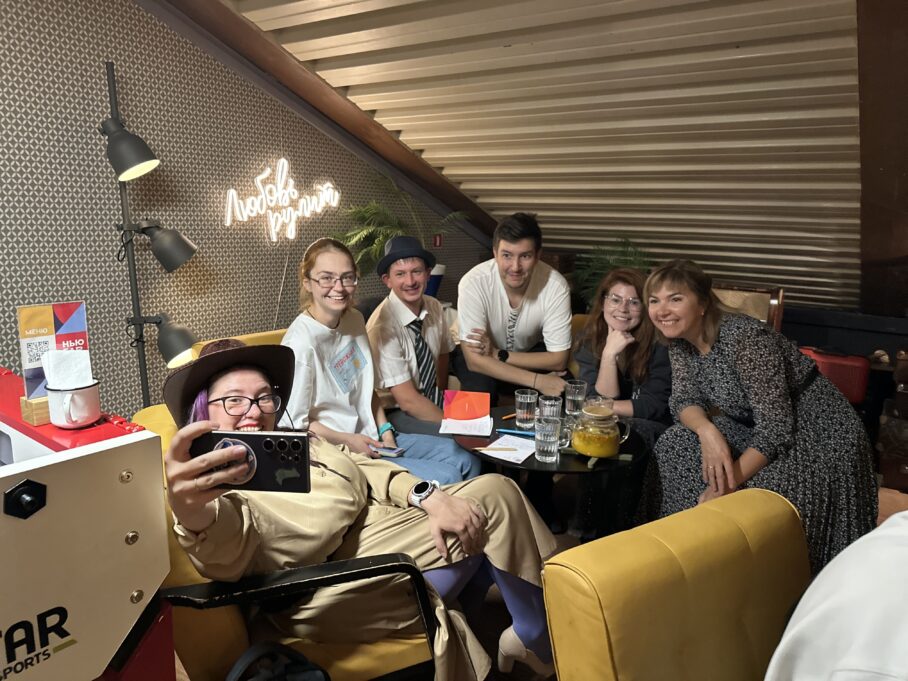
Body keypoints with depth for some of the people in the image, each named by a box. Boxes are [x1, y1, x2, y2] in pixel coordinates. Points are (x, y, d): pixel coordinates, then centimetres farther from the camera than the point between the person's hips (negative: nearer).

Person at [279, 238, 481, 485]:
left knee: (465, 461, 2)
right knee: (445, 478, -17)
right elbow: (294, 424, -15)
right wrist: (349, 442, -14)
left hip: (372, 437, 8)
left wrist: (385, 429, 2)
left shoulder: (354, 320, 4)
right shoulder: (301, 343, -21)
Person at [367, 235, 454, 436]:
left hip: (430, 402, 7)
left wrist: (442, 399, 2)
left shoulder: (434, 308, -2)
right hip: (397, 412, -6)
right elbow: (407, 400, -21)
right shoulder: (383, 327, -22)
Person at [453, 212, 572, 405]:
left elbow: (558, 359, -19)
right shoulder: (474, 283, -30)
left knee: (561, 384, -26)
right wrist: (536, 380, -37)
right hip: (481, 358, -2)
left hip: (530, 356, 2)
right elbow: (474, 360, -29)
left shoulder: (556, 286, -25)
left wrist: (498, 354, -29)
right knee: (479, 386, -33)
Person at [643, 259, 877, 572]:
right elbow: (685, 399, -4)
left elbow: (776, 429, -29)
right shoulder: (680, 339, -6)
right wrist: (707, 431, -26)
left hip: (816, 432, -8)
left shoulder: (745, 338, -30)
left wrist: (726, 487, -28)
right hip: (755, 426, 8)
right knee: (676, 448, -7)